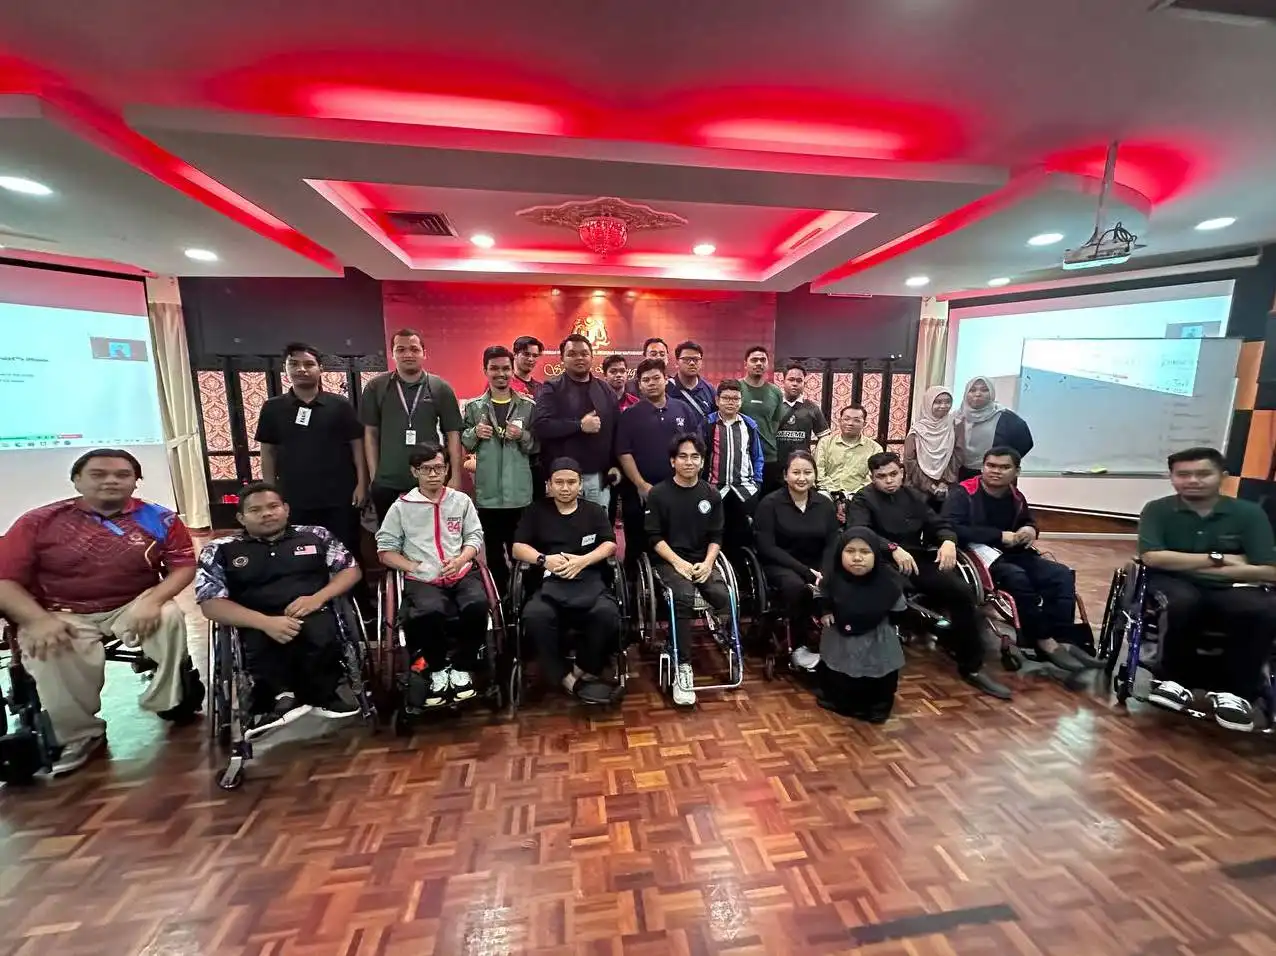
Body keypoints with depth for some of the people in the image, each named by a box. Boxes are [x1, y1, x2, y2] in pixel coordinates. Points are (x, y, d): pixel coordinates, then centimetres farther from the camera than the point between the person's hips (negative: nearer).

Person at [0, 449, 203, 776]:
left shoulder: (159, 519, -2)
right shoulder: (39, 521, -1)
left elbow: (183, 566, -4)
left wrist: (153, 599, -23)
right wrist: (39, 619, -21)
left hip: (133, 607, 0)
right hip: (63, 615, 1)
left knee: (169, 617, -29)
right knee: (48, 652, -29)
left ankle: (167, 701, -6)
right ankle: (79, 735, -4)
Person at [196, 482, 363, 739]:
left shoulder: (315, 535, 15)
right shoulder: (220, 550, 12)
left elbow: (351, 569, 14)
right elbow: (211, 603, 1)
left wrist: (318, 597, -6)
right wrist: (265, 622, -17)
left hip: (314, 615, 1)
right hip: (259, 626, -1)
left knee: (320, 636, -34)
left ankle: (284, 699, -5)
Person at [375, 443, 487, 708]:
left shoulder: (461, 500, 10)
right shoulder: (401, 507, 5)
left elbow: (475, 537, 10)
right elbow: (385, 551, 5)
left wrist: (460, 560, -9)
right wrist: (417, 567, -8)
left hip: (462, 573, 2)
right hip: (422, 580, -1)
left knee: (477, 604, -30)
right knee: (431, 611, -34)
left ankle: (461, 667, -3)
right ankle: (437, 668, -1)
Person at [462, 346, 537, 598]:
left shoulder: (529, 406, 2)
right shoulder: (474, 407, 5)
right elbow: (464, 444, 8)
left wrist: (523, 436, -17)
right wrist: (475, 433, -12)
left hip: (520, 492, -1)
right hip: (488, 492, 1)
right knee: (493, 551, 13)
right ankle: (500, 595, 29)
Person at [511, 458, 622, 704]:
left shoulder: (594, 511, 21)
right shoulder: (536, 512, 20)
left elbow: (610, 545, 10)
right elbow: (518, 548, 12)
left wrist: (583, 560, -8)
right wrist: (544, 559, -8)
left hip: (589, 580, 0)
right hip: (549, 583, 0)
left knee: (607, 614, -32)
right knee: (534, 617, -34)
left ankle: (584, 670, -7)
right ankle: (567, 679, -19)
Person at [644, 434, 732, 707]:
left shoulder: (711, 495, 9)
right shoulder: (658, 494, -1)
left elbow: (716, 537, 8)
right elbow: (654, 537, -5)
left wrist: (707, 563, -9)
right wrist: (678, 562, -16)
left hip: (703, 561, 3)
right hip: (669, 561, -3)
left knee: (724, 597, -26)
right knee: (684, 596, -33)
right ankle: (683, 668, -25)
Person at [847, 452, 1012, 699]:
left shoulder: (914, 496, 19)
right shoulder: (863, 500, -1)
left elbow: (939, 523, 14)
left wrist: (948, 541, -10)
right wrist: (894, 548, -31)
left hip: (918, 561, 6)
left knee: (962, 592, -13)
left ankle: (972, 667, 3)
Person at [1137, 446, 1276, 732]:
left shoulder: (1249, 513, 4)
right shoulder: (1158, 510, -1)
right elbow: (1152, 557, -13)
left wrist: (1186, 564, -9)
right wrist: (1218, 559, -7)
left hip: (1229, 589, 2)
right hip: (1173, 584, -2)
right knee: (1181, 602, -37)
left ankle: (1233, 690, -10)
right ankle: (1177, 678, -11)